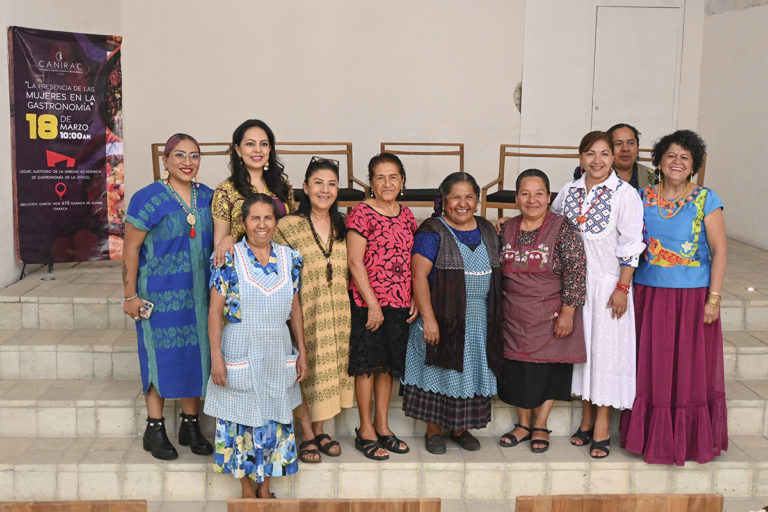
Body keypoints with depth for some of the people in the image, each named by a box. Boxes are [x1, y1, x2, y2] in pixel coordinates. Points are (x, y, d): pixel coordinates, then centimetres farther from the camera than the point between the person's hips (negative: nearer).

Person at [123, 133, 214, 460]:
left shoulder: (208, 198, 7)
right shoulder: (148, 199, -8)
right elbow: (130, 249, -7)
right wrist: (130, 296, -10)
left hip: (199, 294, 5)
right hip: (160, 294, -4)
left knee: (196, 355, 9)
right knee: (160, 357, 1)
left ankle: (190, 425, 22)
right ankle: (155, 430, 15)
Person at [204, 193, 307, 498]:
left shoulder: (289, 258, 4)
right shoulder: (228, 259, -7)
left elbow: (295, 307, 9)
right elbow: (215, 311, -7)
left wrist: (302, 352, 8)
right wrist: (216, 356, -12)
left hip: (279, 353, 4)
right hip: (239, 351, -3)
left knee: (274, 420, 11)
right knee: (241, 420, 6)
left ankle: (265, 487, 27)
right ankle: (247, 489, 24)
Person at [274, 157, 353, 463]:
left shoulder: (342, 227, 8)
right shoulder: (288, 226, -8)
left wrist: (346, 306, 11)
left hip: (337, 314, 5)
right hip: (303, 312, -4)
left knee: (330, 368, 11)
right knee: (305, 370, 2)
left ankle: (320, 429, 26)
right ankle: (307, 435, 17)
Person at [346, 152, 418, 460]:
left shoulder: (406, 215, 10)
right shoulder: (362, 214, -9)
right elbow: (354, 261, -14)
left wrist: (415, 299, 7)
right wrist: (372, 304, -16)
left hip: (399, 302, 6)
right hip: (367, 301, -6)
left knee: (388, 364, 13)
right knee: (368, 365, 2)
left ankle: (382, 426, 25)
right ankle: (366, 431, 14)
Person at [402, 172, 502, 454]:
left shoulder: (487, 230, 11)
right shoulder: (432, 231, -8)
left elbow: (496, 274, 17)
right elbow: (419, 275, -15)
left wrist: (496, 314, 11)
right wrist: (428, 318, -21)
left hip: (479, 320, 5)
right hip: (443, 317, -5)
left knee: (470, 372, 10)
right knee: (439, 372, 3)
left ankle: (461, 428, 25)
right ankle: (433, 431, 18)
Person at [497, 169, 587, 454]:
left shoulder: (562, 228, -9)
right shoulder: (507, 230, 6)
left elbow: (576, 272, -12)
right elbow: (498, 273, 15)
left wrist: (567, 312, -17)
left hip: (551, 317, -4)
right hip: (514, 318, 4)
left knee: (549, 370, 5)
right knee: (517, 369, 9)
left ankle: (541, 425, 20)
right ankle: (523, 423, 25)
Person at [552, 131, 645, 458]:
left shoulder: (625, 194, -8)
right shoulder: (569, 191, 6)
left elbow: (630, 246, -9)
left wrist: (622, 288, -12)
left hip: (608, 283, -4)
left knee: (606, 346, 0)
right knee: (581, 344, 10)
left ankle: (602, 426, 11)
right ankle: (586, 419, 23)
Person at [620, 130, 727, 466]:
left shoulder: (706, 200, -2)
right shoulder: (642, 198, 5)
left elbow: (718, 251, -4)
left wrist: (714, 299, -10)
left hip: (692, 296, -2)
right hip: (649, 295, 3)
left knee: (690, 369, 6)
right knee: (651, 369, 9)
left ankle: (689, 440, 22)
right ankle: (653, 438, 24)